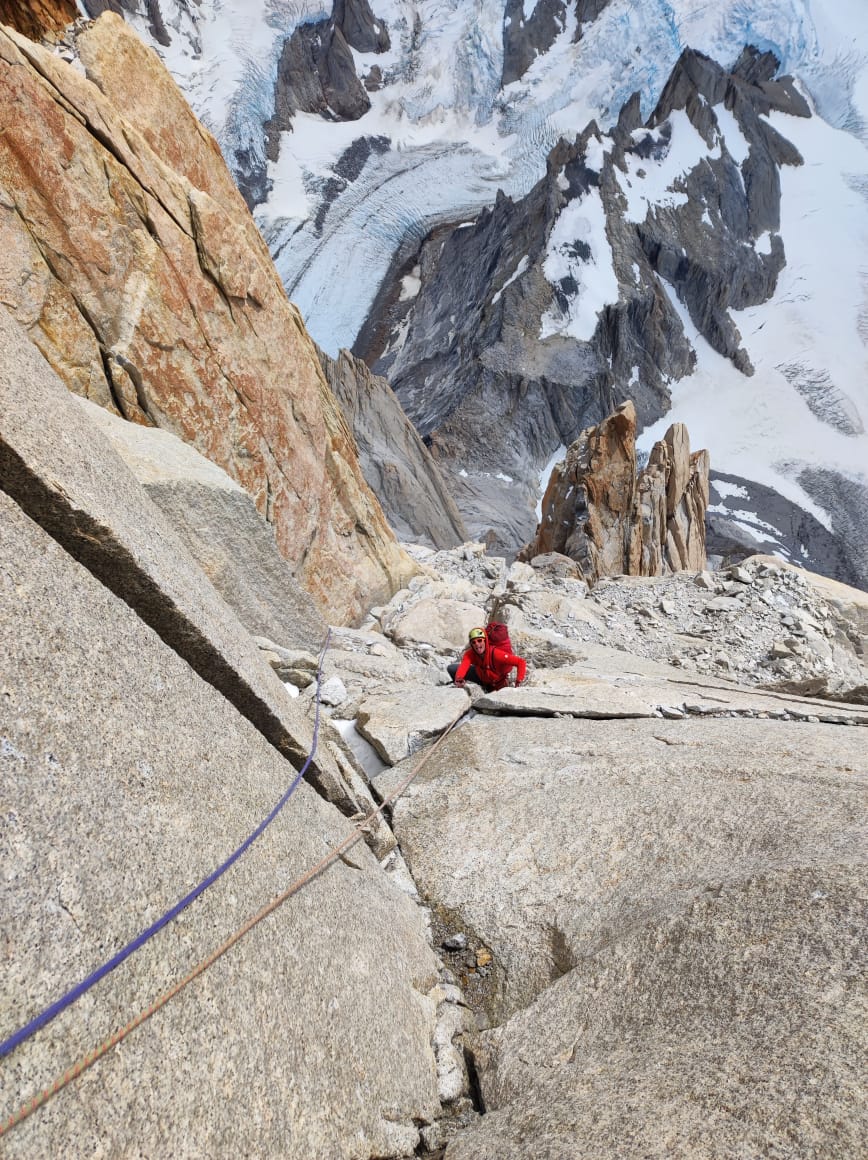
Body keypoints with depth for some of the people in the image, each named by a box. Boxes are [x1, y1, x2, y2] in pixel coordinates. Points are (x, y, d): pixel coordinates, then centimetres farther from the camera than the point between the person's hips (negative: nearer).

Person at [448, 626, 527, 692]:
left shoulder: (496, 654, -38)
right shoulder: (470, 654, -26)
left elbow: (521, 662, -40)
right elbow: (463, 666, -46)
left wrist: (518, 681, -52)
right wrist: (458, 678, -68)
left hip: (498, 682, -2)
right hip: (481, 677, 2)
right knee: (452, 668, -11)